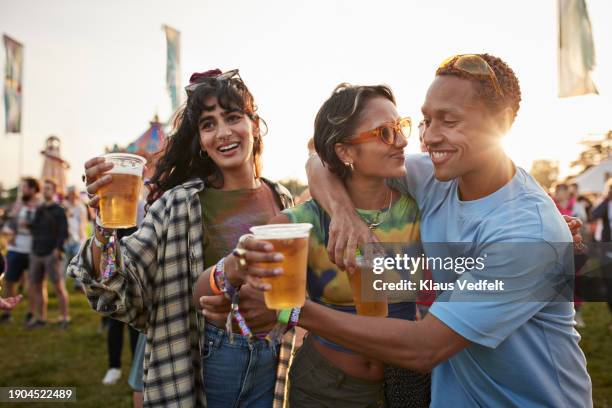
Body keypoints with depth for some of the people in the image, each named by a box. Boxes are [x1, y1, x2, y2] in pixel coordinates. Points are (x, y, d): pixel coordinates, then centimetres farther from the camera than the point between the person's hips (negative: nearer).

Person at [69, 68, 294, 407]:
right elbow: (118, 289, -19)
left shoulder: (281, 200, 0)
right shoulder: (181, 204, -13)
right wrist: (105, 227, -34)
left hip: (270, 363, 3)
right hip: (205, 362, -3)